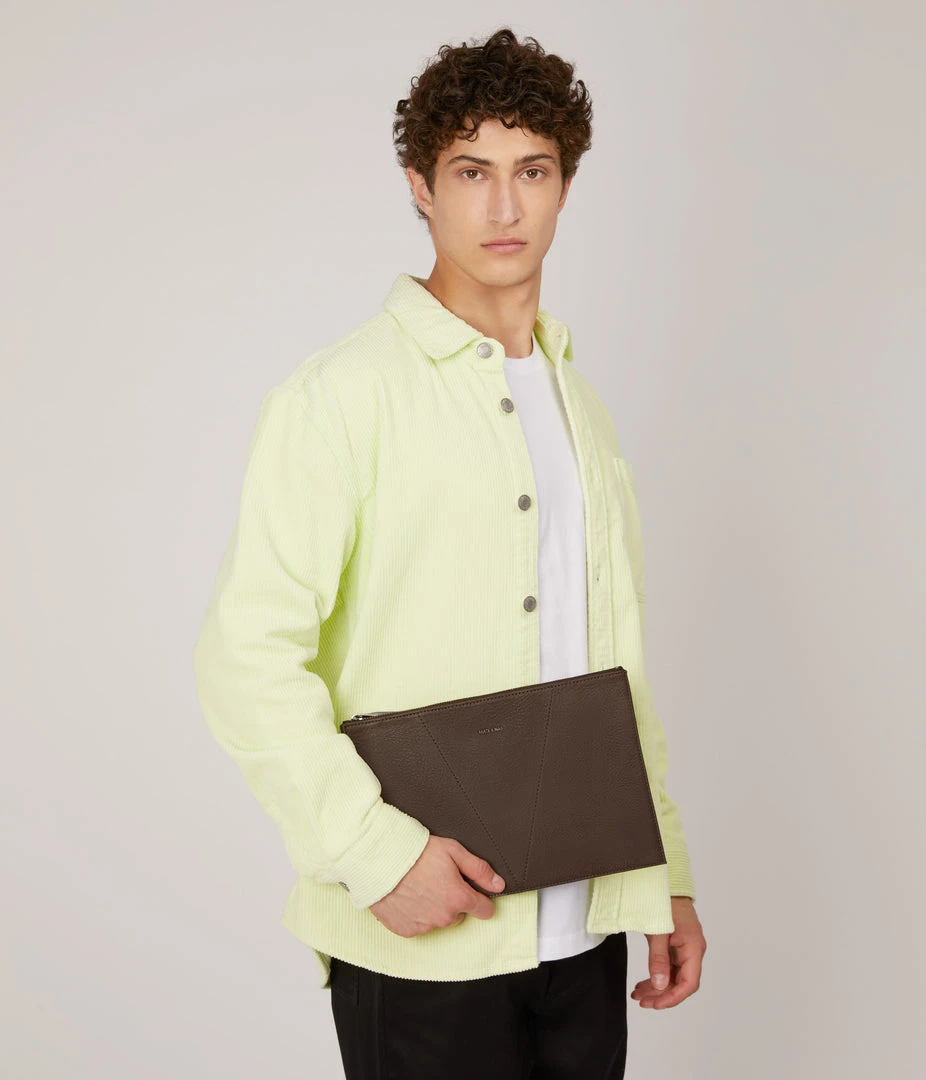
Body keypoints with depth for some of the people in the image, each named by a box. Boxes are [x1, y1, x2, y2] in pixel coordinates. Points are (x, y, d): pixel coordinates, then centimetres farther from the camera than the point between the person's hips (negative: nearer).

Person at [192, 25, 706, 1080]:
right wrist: (377, 851, -20)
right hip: (423, 934, -5)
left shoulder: (578, 400, 12)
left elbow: (615, 665, 14)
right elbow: (246, 652, -15)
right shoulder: (342, 393, -8)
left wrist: (668, 879, 12)